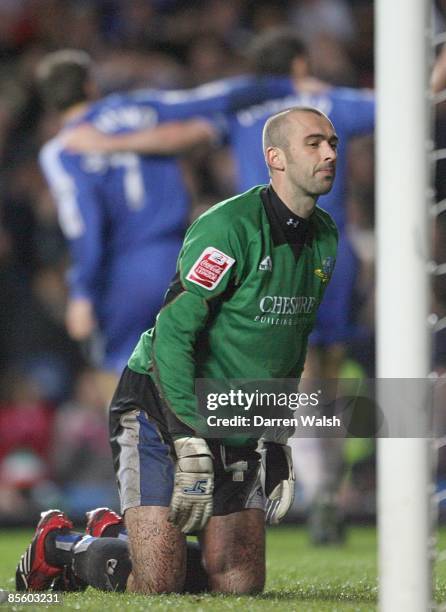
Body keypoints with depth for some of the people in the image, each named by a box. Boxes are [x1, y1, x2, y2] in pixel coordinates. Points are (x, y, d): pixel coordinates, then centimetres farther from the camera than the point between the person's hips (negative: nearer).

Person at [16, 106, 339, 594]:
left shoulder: (324, 237, 6)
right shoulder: (229, 227, -20)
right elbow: (171, 332, -24)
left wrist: (278, 443, 17)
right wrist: (190, 441, -29)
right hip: (161, 412, -7)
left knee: (241, 581, 1)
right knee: (158, 582, -15)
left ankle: (115, 537, 26)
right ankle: (57, 545, 15)